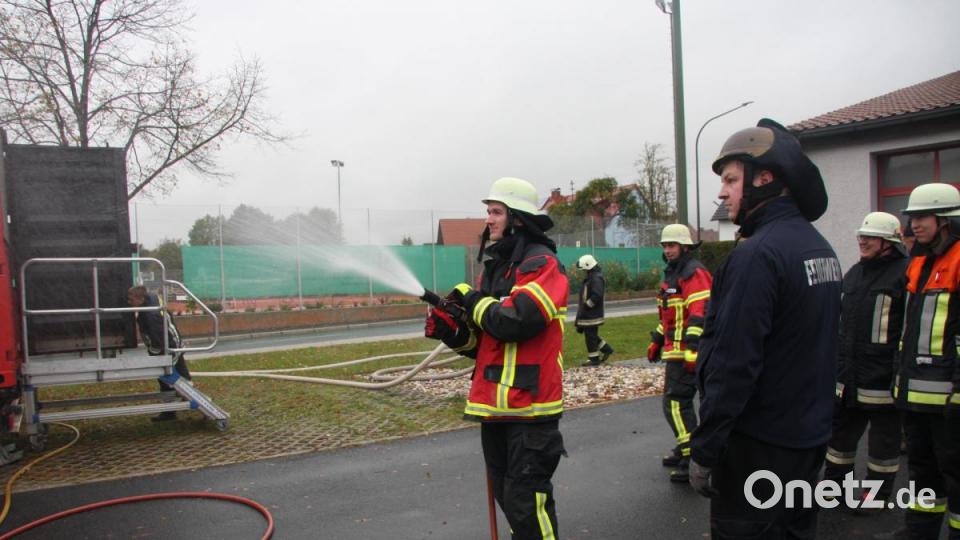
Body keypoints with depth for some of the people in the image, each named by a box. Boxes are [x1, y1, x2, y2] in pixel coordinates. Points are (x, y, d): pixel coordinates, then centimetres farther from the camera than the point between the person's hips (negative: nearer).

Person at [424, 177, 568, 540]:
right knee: (507, 495, 18)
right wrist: (448, 329, -1)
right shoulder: (494, 267, 16)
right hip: (496, 404, 9)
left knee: (526, 499, -5)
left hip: (529, 405, -9)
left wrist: (471, 299, -9)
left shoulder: (540, 263, -10)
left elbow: (516, 321, -26)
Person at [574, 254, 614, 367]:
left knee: (590, 335, -2)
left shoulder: (596, 278, -18)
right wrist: (581, 308, 13)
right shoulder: (590, 277, 15)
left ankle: (594, 359, 7)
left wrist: (586, 305, -19)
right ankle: (606, 349, 25)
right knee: (590, 334, 16)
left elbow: (597, 295, -27)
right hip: (587, 313, 10)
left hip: (592, 314, -10)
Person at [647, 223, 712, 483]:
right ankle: (685, 449, 30)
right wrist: (656, 341, 26)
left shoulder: (694, 273, -14)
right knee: (680, 400, 18)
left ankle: (693, 460, -8)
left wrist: (692, 351, -28)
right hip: (675, 352, 10)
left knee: (675, 402, -11)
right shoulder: (672, 274, 18)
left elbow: (700, 315, -23)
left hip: (686, 353, -10)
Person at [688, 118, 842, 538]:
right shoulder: (821, 247, 8)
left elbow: (733, 365, -25)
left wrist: (703, 451, -18)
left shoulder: (758, 254, -22)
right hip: (811, 436, 9)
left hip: (759, 443, -9)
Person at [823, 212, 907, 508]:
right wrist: (838, 361, 21)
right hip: (848, 374, 7)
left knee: (884, 434, 9)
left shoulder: (904, 273, -11)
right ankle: (834, 481, 30)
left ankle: (878, 493, 22)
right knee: (841, 428, 16)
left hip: (882, 375, -7)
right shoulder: (854, 273, 14)